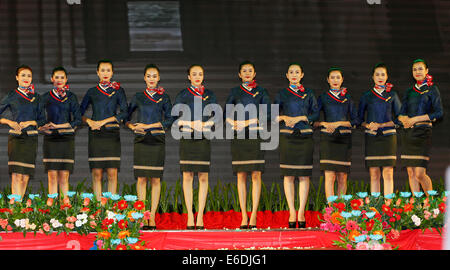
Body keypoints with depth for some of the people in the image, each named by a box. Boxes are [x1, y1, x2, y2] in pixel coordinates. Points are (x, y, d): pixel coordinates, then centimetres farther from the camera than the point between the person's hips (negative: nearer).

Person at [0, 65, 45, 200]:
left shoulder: (36, 97, 12)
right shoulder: (12, 96, 5)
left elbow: (42, 120, 13)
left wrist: (30, 122, -4)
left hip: (31, 138, 3)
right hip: (15, 138, -3)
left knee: (26, 176, 1)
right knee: (16, 175, -14)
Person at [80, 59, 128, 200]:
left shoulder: (118, 90, 6)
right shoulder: (92, 92, 10)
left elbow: (124, 112, -3)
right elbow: (80, 112, 14)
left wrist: (104, 121, -8)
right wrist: (89, 121, -6)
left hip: (112, 134, -1)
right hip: (95, 135, 1)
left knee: (112, 173, -6)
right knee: (97, 173, -3)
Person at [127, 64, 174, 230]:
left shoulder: (164, 97, 5)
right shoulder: (139, 97, 10)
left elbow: (170, 119, -1)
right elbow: (126, 115, 16)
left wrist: (149, 126, -8)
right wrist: (132, 126, -2)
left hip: (157, 141, -1)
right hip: (141, 140, 1)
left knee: (155, 179, -4)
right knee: (141, 178, -2)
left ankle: (152, 216, -2)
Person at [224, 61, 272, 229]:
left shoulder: (261, 92, 9)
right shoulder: (234, 92, 12)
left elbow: (267, 114, 0)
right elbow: (226, 115, 7)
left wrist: (247, 122, -10)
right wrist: (235, 124, -13)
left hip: (256, 137, -1)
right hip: (239, 138, 1)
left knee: (256, 175, -7)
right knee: (241, 176, -1)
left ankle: (253, 216, -7)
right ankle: (244, 217, 0)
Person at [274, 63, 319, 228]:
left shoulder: (308, 94, 10)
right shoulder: (282, 94, 9)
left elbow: (316, 114, 5)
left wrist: (299, 118, -7)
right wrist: (284, 117, -11)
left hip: (305, 137, 0)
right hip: (287, 138, 0)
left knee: (304, 176, -3)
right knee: (288, 176, -2)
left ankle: (301, 213, -1)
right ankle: (292, 213, 1)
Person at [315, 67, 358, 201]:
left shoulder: (347, 97, 11)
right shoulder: (323, 97, 7)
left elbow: (355, 121, 7)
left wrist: (338, 123, -6)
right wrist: (324, 124, -11)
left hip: (344, 139, 2)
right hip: (328, 138, -2)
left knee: (342, 177, 1)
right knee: (330, 176, -12)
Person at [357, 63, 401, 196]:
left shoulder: (392, 95, 7)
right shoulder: (367, 95, 9)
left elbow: (399, 118, 6)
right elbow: (359, 118, 13)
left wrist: (381, 125, -7)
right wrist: (367, 125, -8)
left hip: (388, 136, -1)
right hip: (371, 138, 1)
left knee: (388, 174, -7)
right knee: (374, 174, -1)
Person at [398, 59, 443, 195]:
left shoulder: (432, 89, 2)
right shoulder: (409, 91, 17)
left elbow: (439, 113, -7)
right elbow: (401, 113, 14)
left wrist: (415, 119, -12)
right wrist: (404, 119, -10)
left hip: (422, 133, -5)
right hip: (407, 133, 5)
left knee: (420, 173, -14)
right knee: (411, 173, 2)